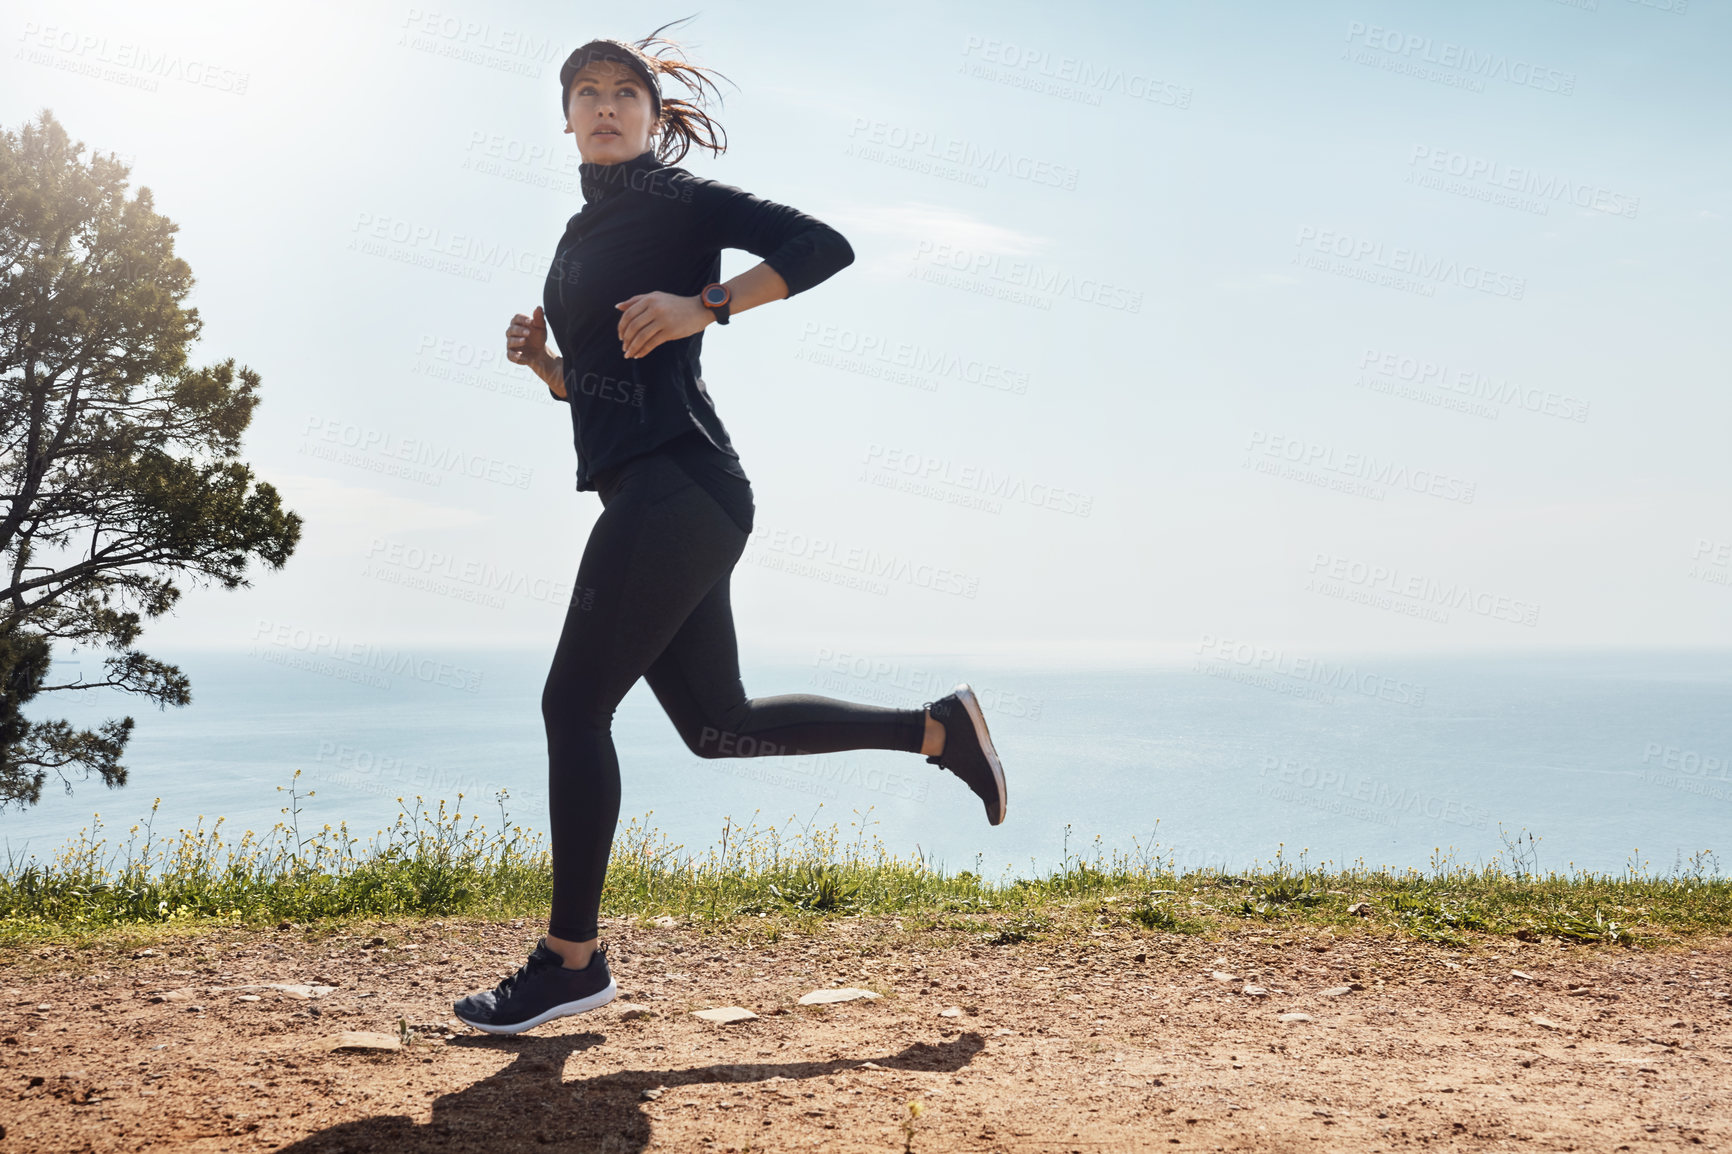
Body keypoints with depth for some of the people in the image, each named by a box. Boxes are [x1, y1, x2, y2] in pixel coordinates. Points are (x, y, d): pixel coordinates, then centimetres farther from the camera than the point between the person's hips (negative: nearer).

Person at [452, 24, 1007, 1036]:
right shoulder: (583, 233, 24)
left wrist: (703, 305, -19)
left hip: (677, 485, -9)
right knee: (718, 724, 12)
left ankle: (572, 959, 0)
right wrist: (540, 358, 9)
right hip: (642, 494, 9)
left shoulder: (679, 201, 0)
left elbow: (824, 245, -11)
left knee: (575, 704, -9)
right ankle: (939, 730, 22)